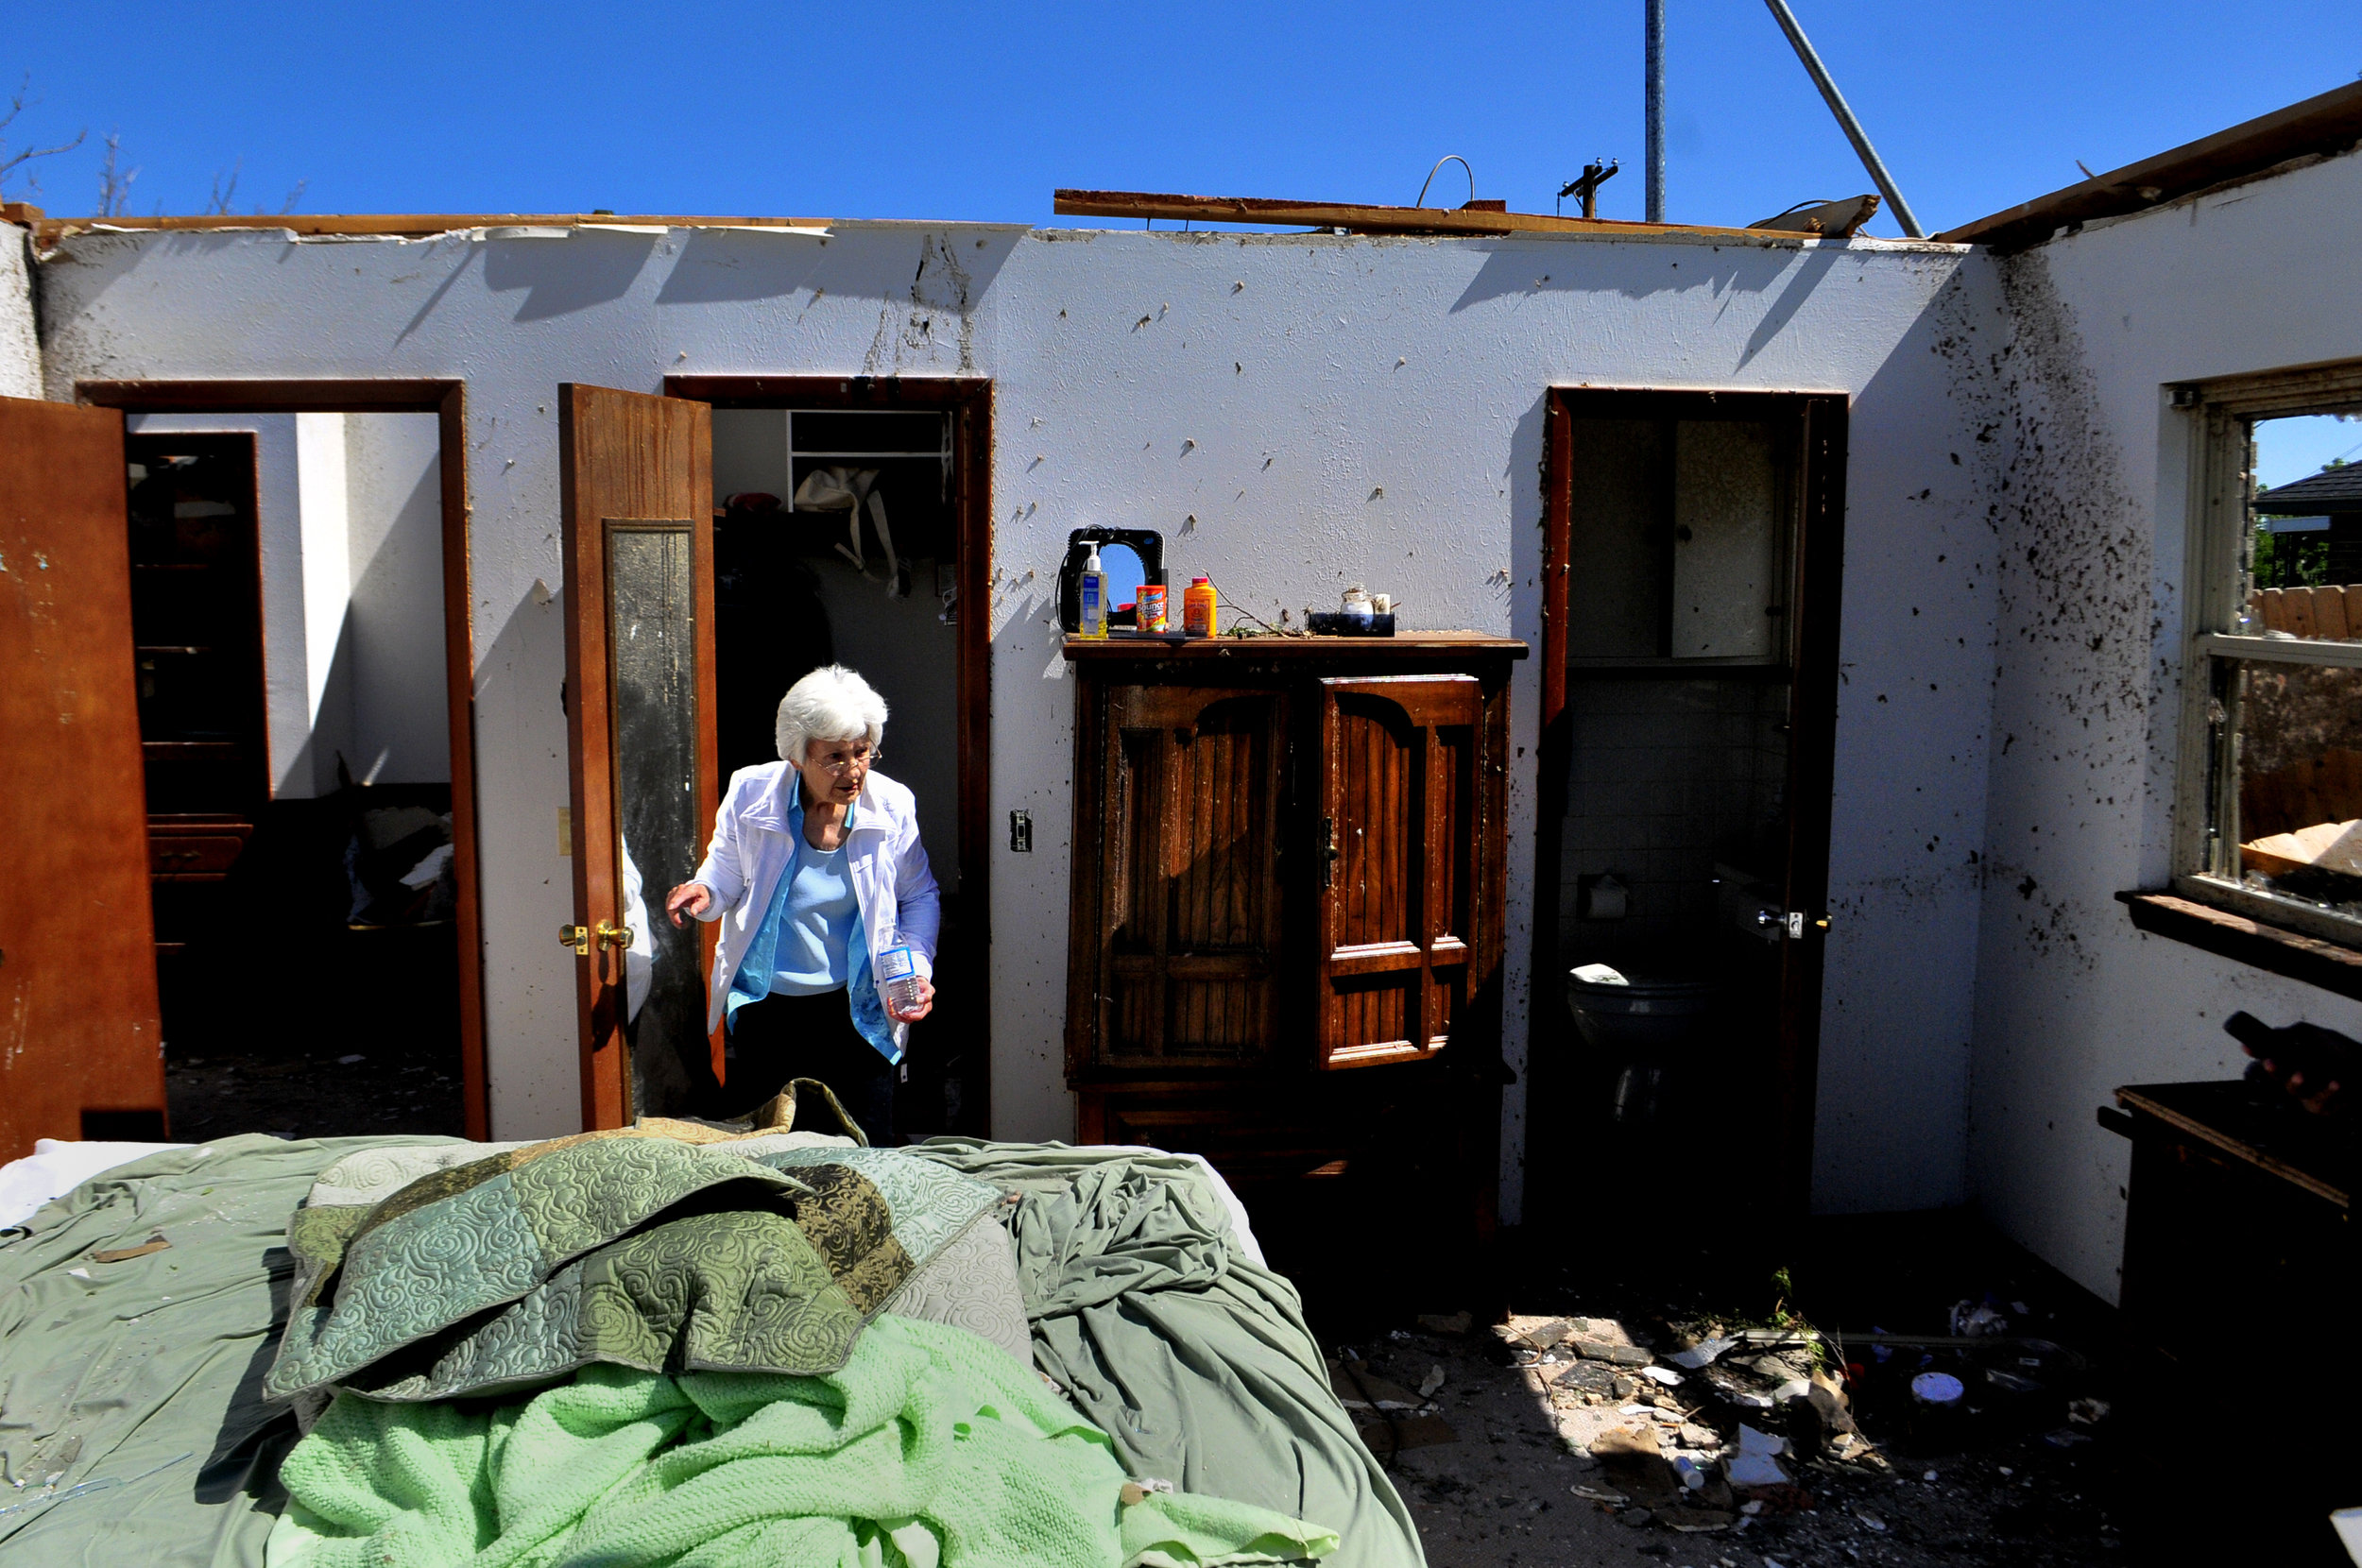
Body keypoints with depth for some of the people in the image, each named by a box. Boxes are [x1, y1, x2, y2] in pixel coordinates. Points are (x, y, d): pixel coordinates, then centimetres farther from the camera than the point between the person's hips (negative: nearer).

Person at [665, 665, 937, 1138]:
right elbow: (727, 878, 6)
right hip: (761, 1007, 1)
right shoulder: (750, 793, -9)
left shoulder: (892, 806, -8)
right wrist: (704, 893, -17)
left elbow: (920, 898, 5)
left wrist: (918, 969, -9)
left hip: (855, 1011, 0)